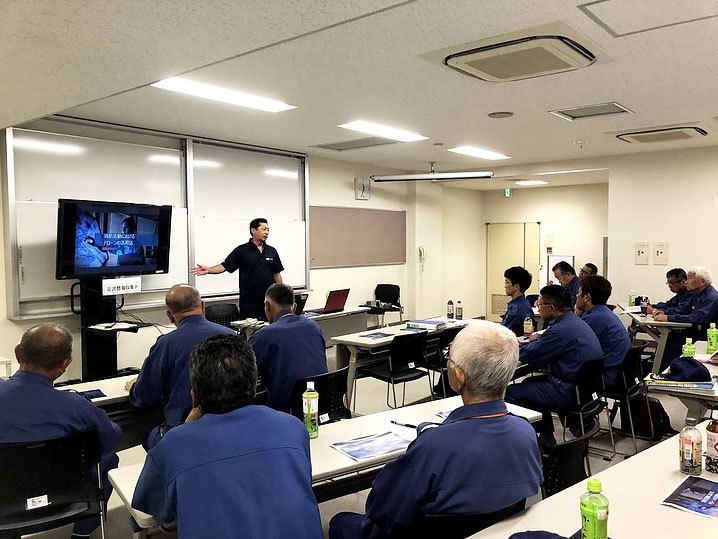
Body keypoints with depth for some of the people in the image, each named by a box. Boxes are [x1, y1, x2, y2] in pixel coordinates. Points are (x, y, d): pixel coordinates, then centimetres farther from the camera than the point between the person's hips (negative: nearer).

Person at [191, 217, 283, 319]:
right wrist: (208, 270, -21)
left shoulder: (272, 251, 8)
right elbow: (225, 266, -5)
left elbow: (277, 274, 10)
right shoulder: (241, 250, -1)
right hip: (248, 303, -2)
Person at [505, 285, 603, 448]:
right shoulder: (576, 321, 10)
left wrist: (535, 341, 5)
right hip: (585, 386, 11)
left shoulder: (561, 330, -23)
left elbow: (525, 355, -14)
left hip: (568, 392, -11)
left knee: (509, 393, -3)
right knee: (530, 382, 27)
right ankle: (546, 436, 30)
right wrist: (539, 340, 5)